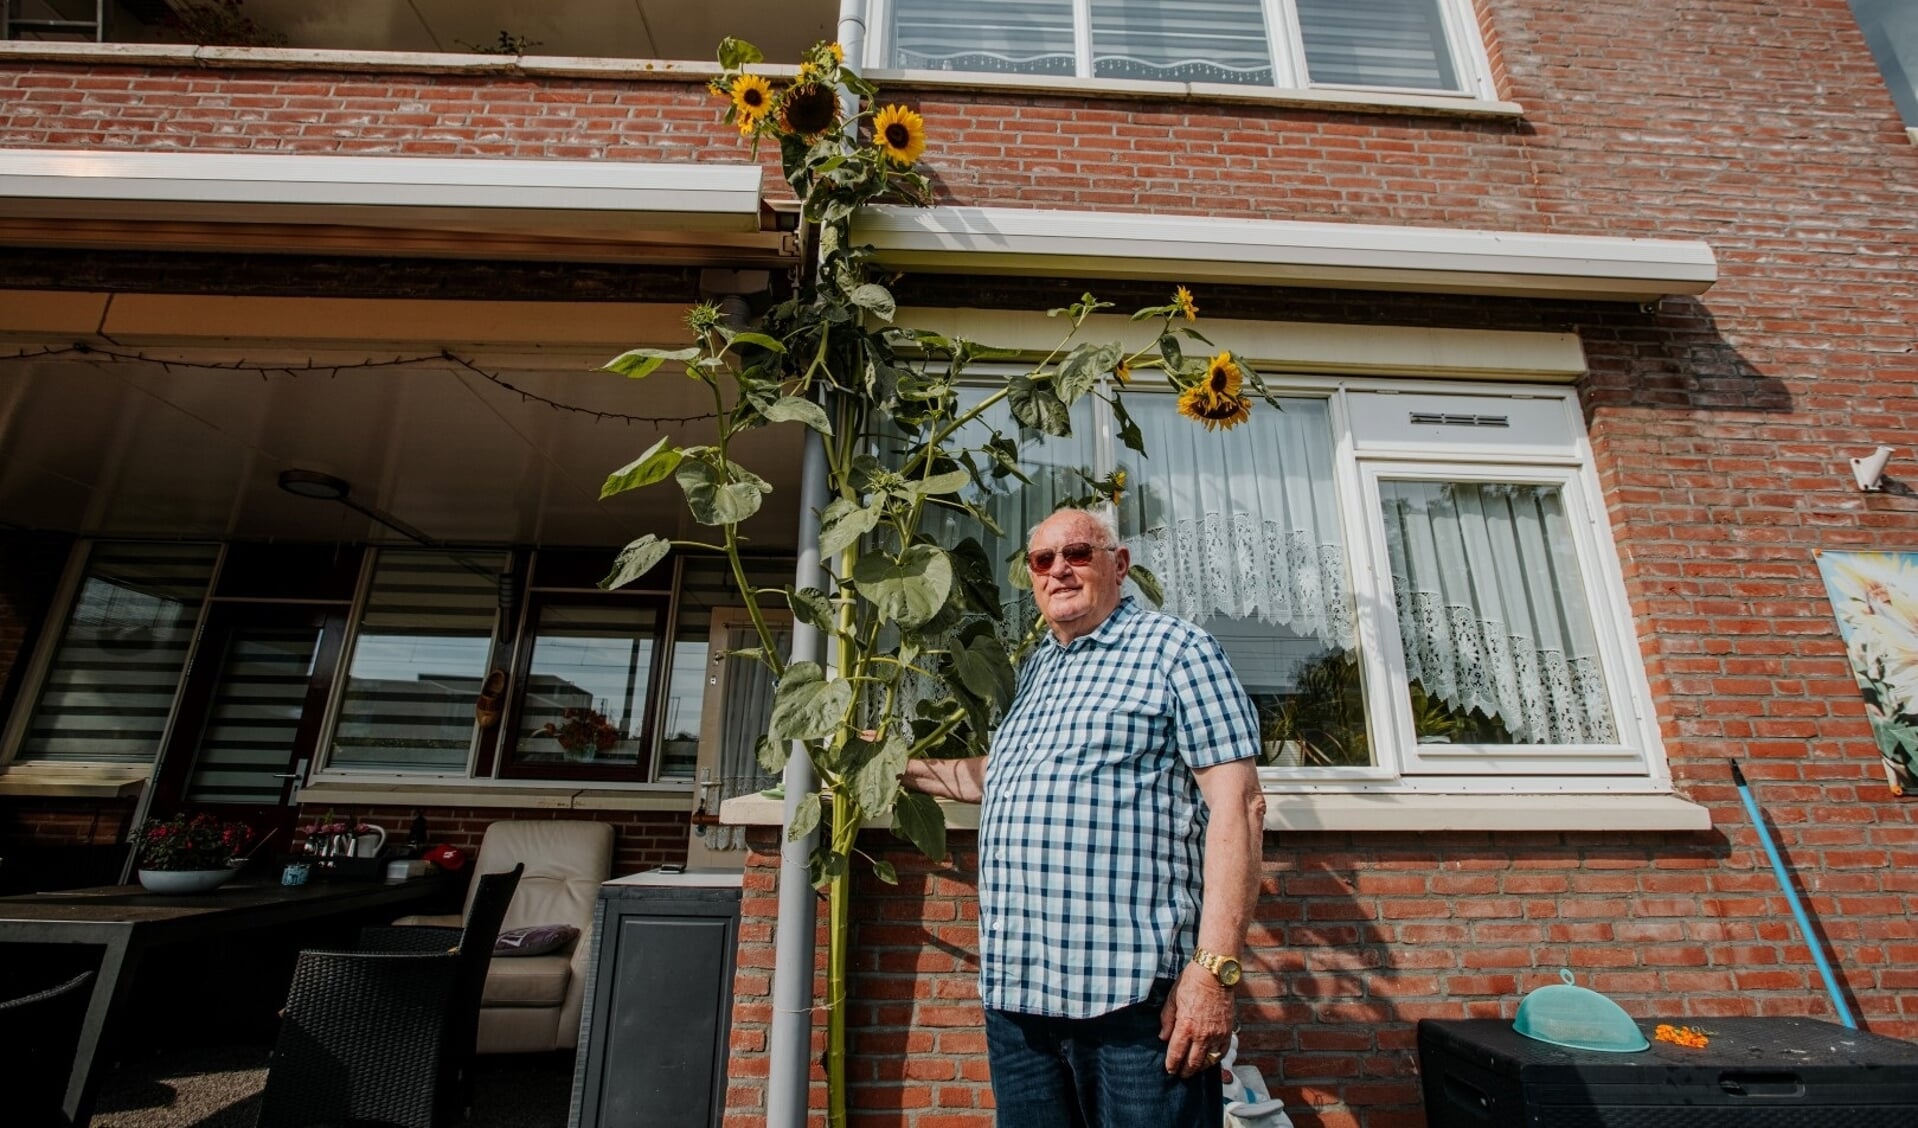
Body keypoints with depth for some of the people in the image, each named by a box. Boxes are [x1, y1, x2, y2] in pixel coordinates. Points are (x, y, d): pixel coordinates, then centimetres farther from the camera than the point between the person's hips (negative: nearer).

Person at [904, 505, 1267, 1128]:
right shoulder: (1035, 669, 18)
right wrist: (900, 766, 28)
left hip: (1134, 991, -6)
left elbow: (1235, 804, -11)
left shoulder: (1175, 647, -3)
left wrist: (1216, 967, -17)